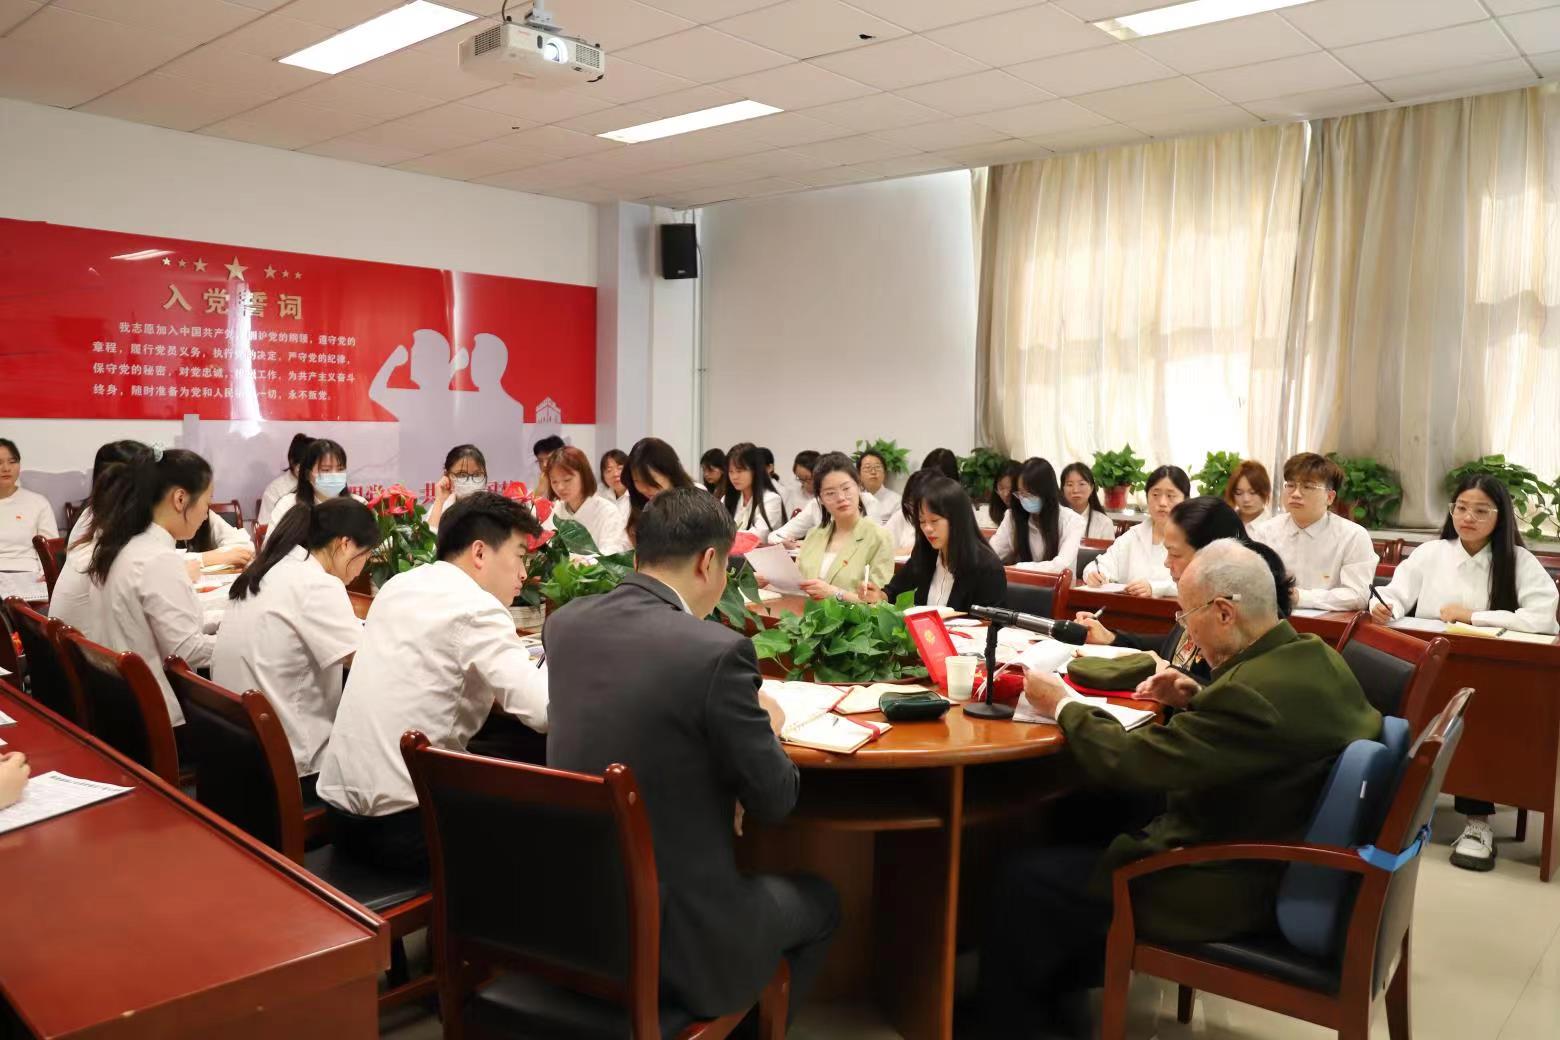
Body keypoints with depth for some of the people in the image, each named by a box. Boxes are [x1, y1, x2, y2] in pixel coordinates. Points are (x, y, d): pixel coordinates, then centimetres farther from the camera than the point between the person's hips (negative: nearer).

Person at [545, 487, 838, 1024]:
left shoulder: (563, 622, -1)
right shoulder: (718, 651, -22)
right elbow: (774, 801, -11)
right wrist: (764, 724, 8)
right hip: (673, 930, -6)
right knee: (817, 899, 23)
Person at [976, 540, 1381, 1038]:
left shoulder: (1253, 692, -32)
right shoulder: (1315, 657, -3)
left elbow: (1126, 762, -26)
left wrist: (1063, 705, -10)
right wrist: (1199, 700, 2)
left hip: (1229, 889, -10)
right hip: (1280, 859, 10)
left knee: (1023, 880, -2)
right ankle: (1062, 982, 39)